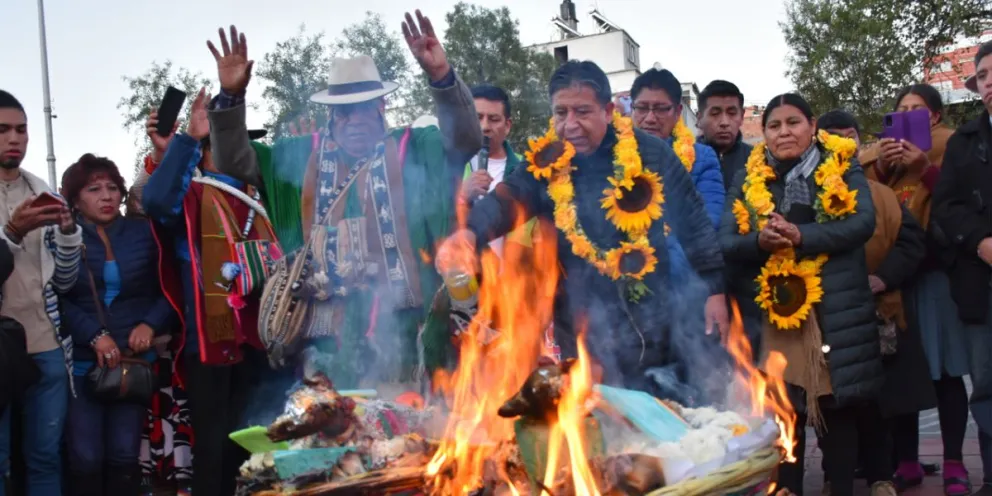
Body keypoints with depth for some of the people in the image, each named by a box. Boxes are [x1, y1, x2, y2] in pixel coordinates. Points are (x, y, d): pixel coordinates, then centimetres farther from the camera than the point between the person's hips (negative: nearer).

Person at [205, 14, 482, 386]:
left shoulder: (411, 150, 7)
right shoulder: (305, 157, 15)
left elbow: (466, 139, -8)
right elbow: (234, 162, 14)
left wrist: (442, 77, -23)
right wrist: (231, 97, -1)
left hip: (396, 321, -2)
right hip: (325, 325, 3)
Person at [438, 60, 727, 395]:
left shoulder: (650, 154, -5)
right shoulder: (547, 164, -2)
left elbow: (694, 224, 0)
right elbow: (506, 200, -19)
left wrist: (714, 289, -2)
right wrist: (470, 233, -39)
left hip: (647, 323, -1)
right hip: (582, 327, 1)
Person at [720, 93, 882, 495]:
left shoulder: (842, 168, 5)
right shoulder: (748, 179, 10)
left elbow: (863, 222, -9)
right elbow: (726, 242, 3)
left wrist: (800, 236, -21)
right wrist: (759, 240, -20)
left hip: (836, 310, -1)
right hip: (773, 311, 1)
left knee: (839, 407, 5)